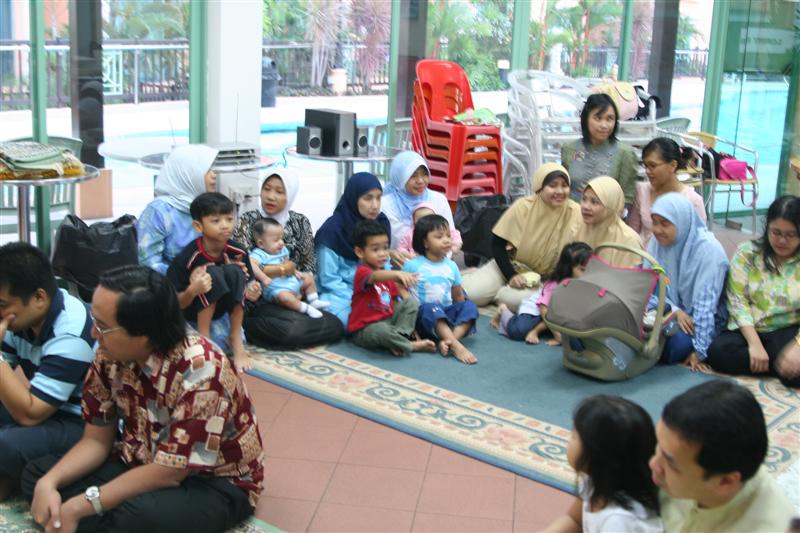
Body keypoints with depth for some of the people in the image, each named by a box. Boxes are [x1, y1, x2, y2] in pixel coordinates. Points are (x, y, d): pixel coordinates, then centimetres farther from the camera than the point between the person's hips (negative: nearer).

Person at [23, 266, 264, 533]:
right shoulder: (112, 354, -9)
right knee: (37, 474, -7)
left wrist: (78, 506, -25)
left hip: (214, 483, -7)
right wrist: (49, 482, -19)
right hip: (143, 462, 7)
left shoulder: (200, 372, -30)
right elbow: (96, 440, 0)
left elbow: (168, 472, -26)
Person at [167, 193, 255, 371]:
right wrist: (193, 290, -40)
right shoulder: (187, 257, -25)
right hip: (192, 310, -4)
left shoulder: (238, 252, -14)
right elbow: (174, 304, -19)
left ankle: (236, 339, -15)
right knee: (214, 274, -31)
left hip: (224, 308, 4)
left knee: (234, 271, -26)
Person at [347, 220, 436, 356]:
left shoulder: (387, 274, 12)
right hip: (365, 329, -8)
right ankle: (411, 345, -15)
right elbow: (375, 276, -41)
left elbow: (395, 304, 12)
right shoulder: (362, 272, -16)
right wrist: (398, 273, -58)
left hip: (388, 320, 8)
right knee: (382, 330, -39)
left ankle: (399, 337, -19)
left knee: (412, 302, -5)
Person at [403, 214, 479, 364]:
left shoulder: (451, 266, 10)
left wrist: (463, 315, 3)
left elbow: (458, 296, 15)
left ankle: (448, 341, -41)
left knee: (470, 306, -20)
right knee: (431, 308, -37)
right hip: (424, 315, -5)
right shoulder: (412, 265, -4)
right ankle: (457, 347, -50)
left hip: (447, 313, 5)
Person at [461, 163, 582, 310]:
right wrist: (511, 275, -21)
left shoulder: (575, 212, -12)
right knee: (469, 292, -24)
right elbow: (498, 244, -8)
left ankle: (494, 294, -6)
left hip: (544, 278, 0)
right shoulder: (523, 207, -12)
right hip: (512, 266, 0)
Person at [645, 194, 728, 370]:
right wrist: (675, 311, -21)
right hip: (671, 312, 4)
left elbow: (705, 303, -22)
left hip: (704, 319, -4)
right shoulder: (657, 242, -4)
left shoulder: (709, 249, -20)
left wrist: (699, 352, -22)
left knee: (677, 343, -34)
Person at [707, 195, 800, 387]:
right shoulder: (747, 252, 0)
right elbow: (737, 300, -7)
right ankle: (781, 364, -14)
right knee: (718, 352, -29)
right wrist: (754, 344, -19)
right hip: (749, 329, 3)